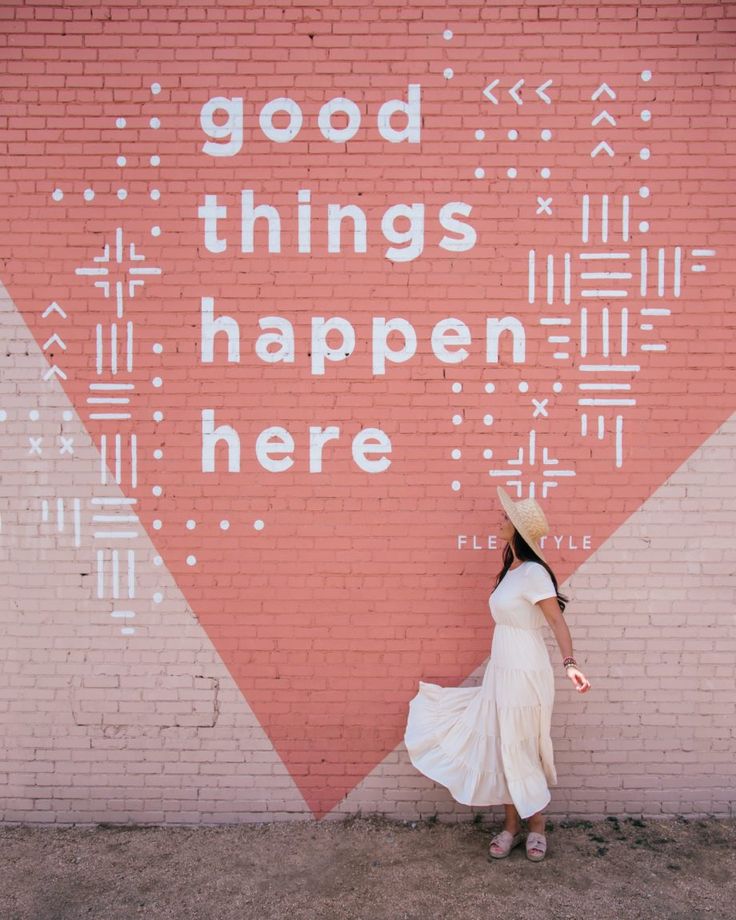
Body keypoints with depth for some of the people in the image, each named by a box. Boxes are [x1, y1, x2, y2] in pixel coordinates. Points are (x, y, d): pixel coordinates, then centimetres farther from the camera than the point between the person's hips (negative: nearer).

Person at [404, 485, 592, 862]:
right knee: (502, 749, 15)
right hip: (501, 672, 8)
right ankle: (511, 826, 29)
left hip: (523, 675, -8)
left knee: (518, 751, 6)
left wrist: (569, 663, -32)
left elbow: (558, 621, -19)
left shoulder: (533, 573, -18)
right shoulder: (511, 570, 8)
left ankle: (536, 826, 28)